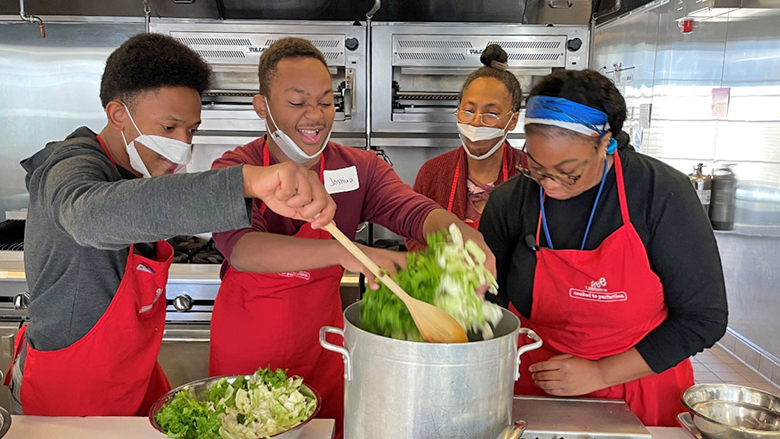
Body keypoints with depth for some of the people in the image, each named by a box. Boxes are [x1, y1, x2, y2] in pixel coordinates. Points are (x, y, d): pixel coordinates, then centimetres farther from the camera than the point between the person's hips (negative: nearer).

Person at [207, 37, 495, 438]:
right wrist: (343, 251, -47)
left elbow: (414, 211, -20)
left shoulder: (360, 168, -5)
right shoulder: (235, 170, -14)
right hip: (244, 351, -1)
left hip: (321, 351, 2)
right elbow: (240, 246, -32)